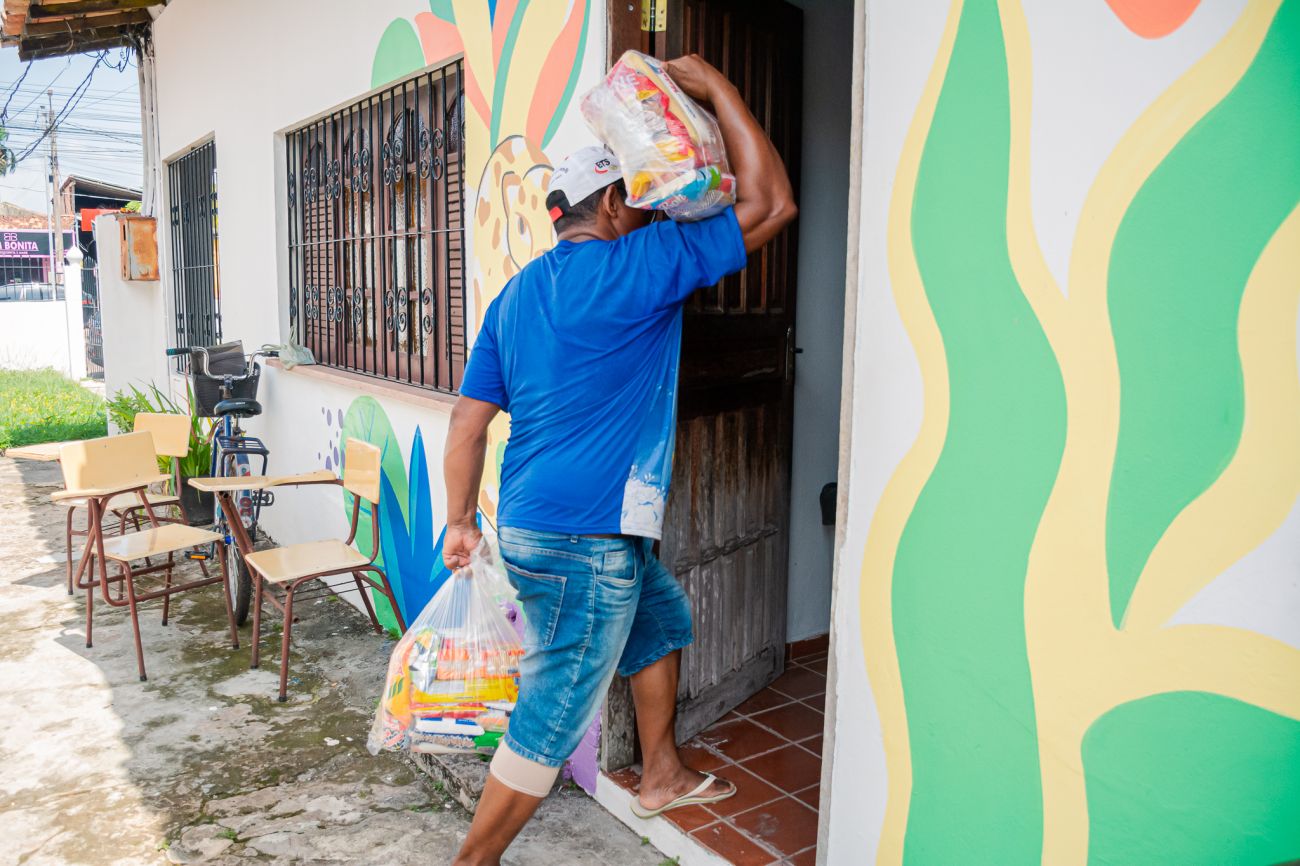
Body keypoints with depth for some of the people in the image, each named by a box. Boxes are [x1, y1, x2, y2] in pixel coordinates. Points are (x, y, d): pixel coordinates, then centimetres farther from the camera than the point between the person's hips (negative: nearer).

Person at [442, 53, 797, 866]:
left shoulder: (516, 295, 11)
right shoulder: (633, 266, -13)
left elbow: (469, 419, 10)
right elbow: (770, 202, -11)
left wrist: (462, 519, 16)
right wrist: (713, 83, -2)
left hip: (529, 524, 10)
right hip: (583, 540, -10)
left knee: (664, 617, 27)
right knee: (554, 716, 4)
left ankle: (662, 775, 43)